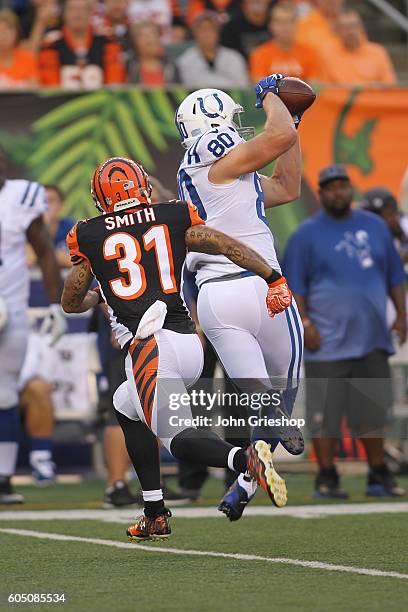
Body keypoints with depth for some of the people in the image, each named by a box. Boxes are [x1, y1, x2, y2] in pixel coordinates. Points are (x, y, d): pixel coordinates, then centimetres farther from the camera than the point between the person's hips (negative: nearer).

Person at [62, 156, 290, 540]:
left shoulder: (88, 236, 8)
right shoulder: (173, 218, 13)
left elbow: (71, 304, 20)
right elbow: (229, 247, 3)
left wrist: (98, 294, 41)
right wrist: (274, 279, 7)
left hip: (150, 349, -6)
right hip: (189, 345, 6)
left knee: (177, 438, -4)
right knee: (125, 408, 27)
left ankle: (246, 459, -36)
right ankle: (155, 515, 24)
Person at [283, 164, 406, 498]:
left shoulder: (375, 226, 13)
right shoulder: (307, 234, 2)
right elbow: (293, 284, -1)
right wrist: (304, 323, -11)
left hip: (372, 340, 4)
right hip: (328, 342, -4)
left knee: (373, 411, 8)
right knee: (325, 412, -4)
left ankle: (379, 475, 15)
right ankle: (327, 478, 2)